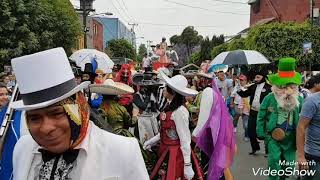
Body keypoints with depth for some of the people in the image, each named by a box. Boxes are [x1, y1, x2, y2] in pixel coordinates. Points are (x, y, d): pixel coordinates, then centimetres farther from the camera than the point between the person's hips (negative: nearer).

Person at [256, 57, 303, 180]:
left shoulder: (299, 99, -2)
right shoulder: (269, 98, -9)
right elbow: (261, 117, -2)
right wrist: (260, 132, -4)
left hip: (291, 137, 3)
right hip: (273, 136, -3)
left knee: (289, 166, 12)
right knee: (274, 162, -6)